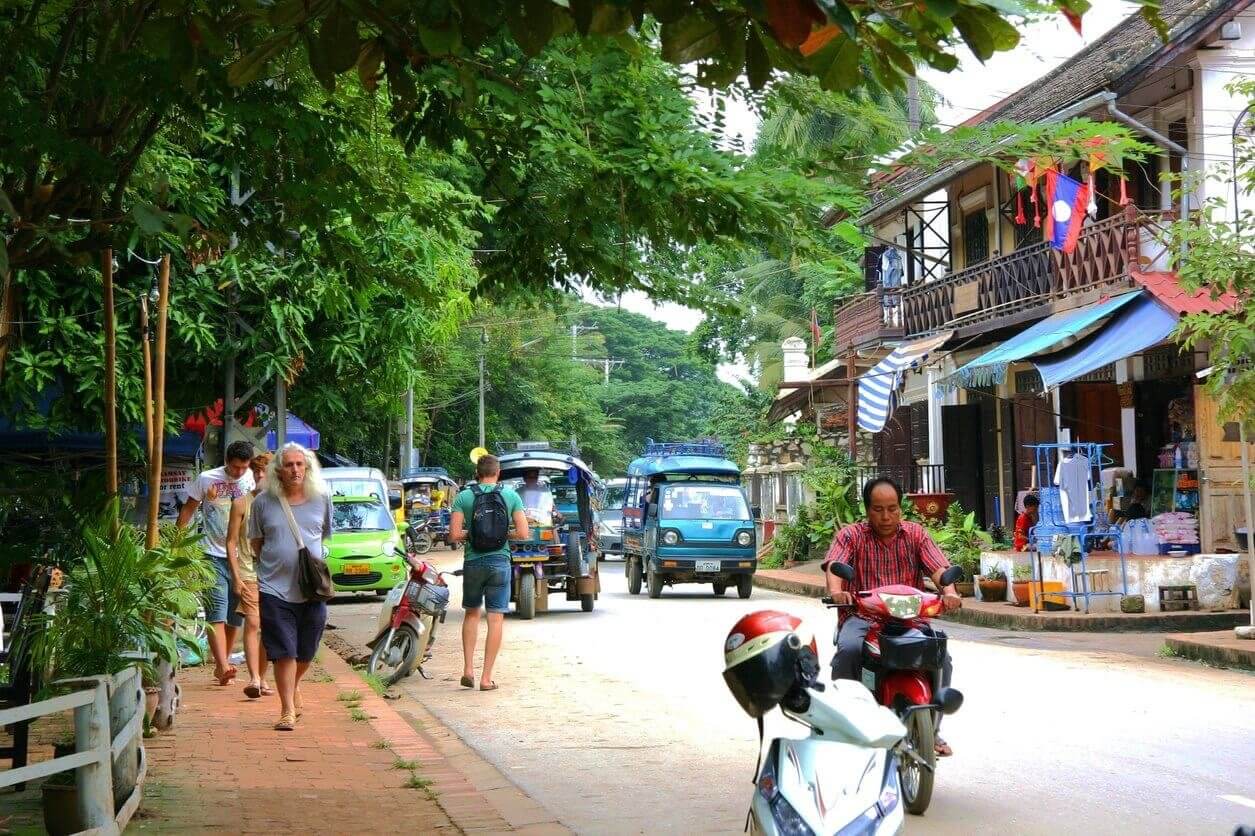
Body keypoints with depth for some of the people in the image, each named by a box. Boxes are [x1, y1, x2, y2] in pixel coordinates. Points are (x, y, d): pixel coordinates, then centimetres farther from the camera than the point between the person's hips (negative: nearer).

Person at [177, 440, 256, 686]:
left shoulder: (253, 480, 3)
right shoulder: (206, 479, -1)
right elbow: (188, 509, 8)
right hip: (213, 555, -3)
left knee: (235, 615, 9)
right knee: (217, 613, -14)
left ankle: (222, 663, 24)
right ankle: (223, 667, -24)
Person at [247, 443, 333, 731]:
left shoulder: (321, 500, 5)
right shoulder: (264, 502, 2)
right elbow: (255, 542, 13)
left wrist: (315, 559, 7)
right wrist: (274, 562, 5)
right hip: (274, 588, -2)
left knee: (306, 652, 11)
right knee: (284, 653, -5)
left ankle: (293, 687, 40)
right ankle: (288, 710, 2)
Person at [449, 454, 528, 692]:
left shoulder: (464, 497, -2)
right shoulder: (510, 496, -1)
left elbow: (455, 534, -8)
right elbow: (523, 533, -4)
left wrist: (472, 532, 11)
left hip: (473, 562, 1)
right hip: (499, 561, -1)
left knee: (471, 614, 19)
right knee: (496, 619, 2)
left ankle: (468, 669, 12)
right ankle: (487, 677, 1)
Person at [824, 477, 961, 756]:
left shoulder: (915, 534, 11)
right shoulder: (851, 535, 6)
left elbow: (938, 567, -4)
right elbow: (833, 564, -12)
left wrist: (949, 592, -27)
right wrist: (836, 591, -36)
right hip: (862, 615, -1)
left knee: (941, 656, -24)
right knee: (848, 650, -33)